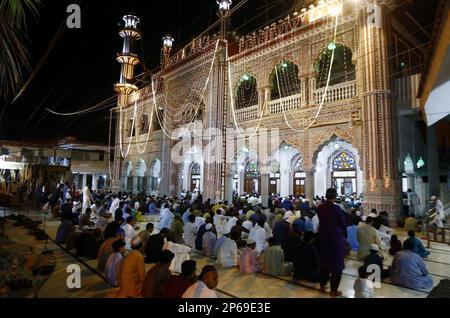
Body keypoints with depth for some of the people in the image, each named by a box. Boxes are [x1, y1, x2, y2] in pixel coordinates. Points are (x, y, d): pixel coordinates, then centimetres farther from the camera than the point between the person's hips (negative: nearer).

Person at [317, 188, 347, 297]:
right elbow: (343, 223, -9)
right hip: (336, 238, -5)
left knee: (324, 260, 21)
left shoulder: (320, 208, -4)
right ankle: (333, 290, 14)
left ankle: (322, 285, 32)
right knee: (337, 263, 8)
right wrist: (344, 234, 8)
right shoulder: (336, 208, -20)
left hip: (323, 238, 5)